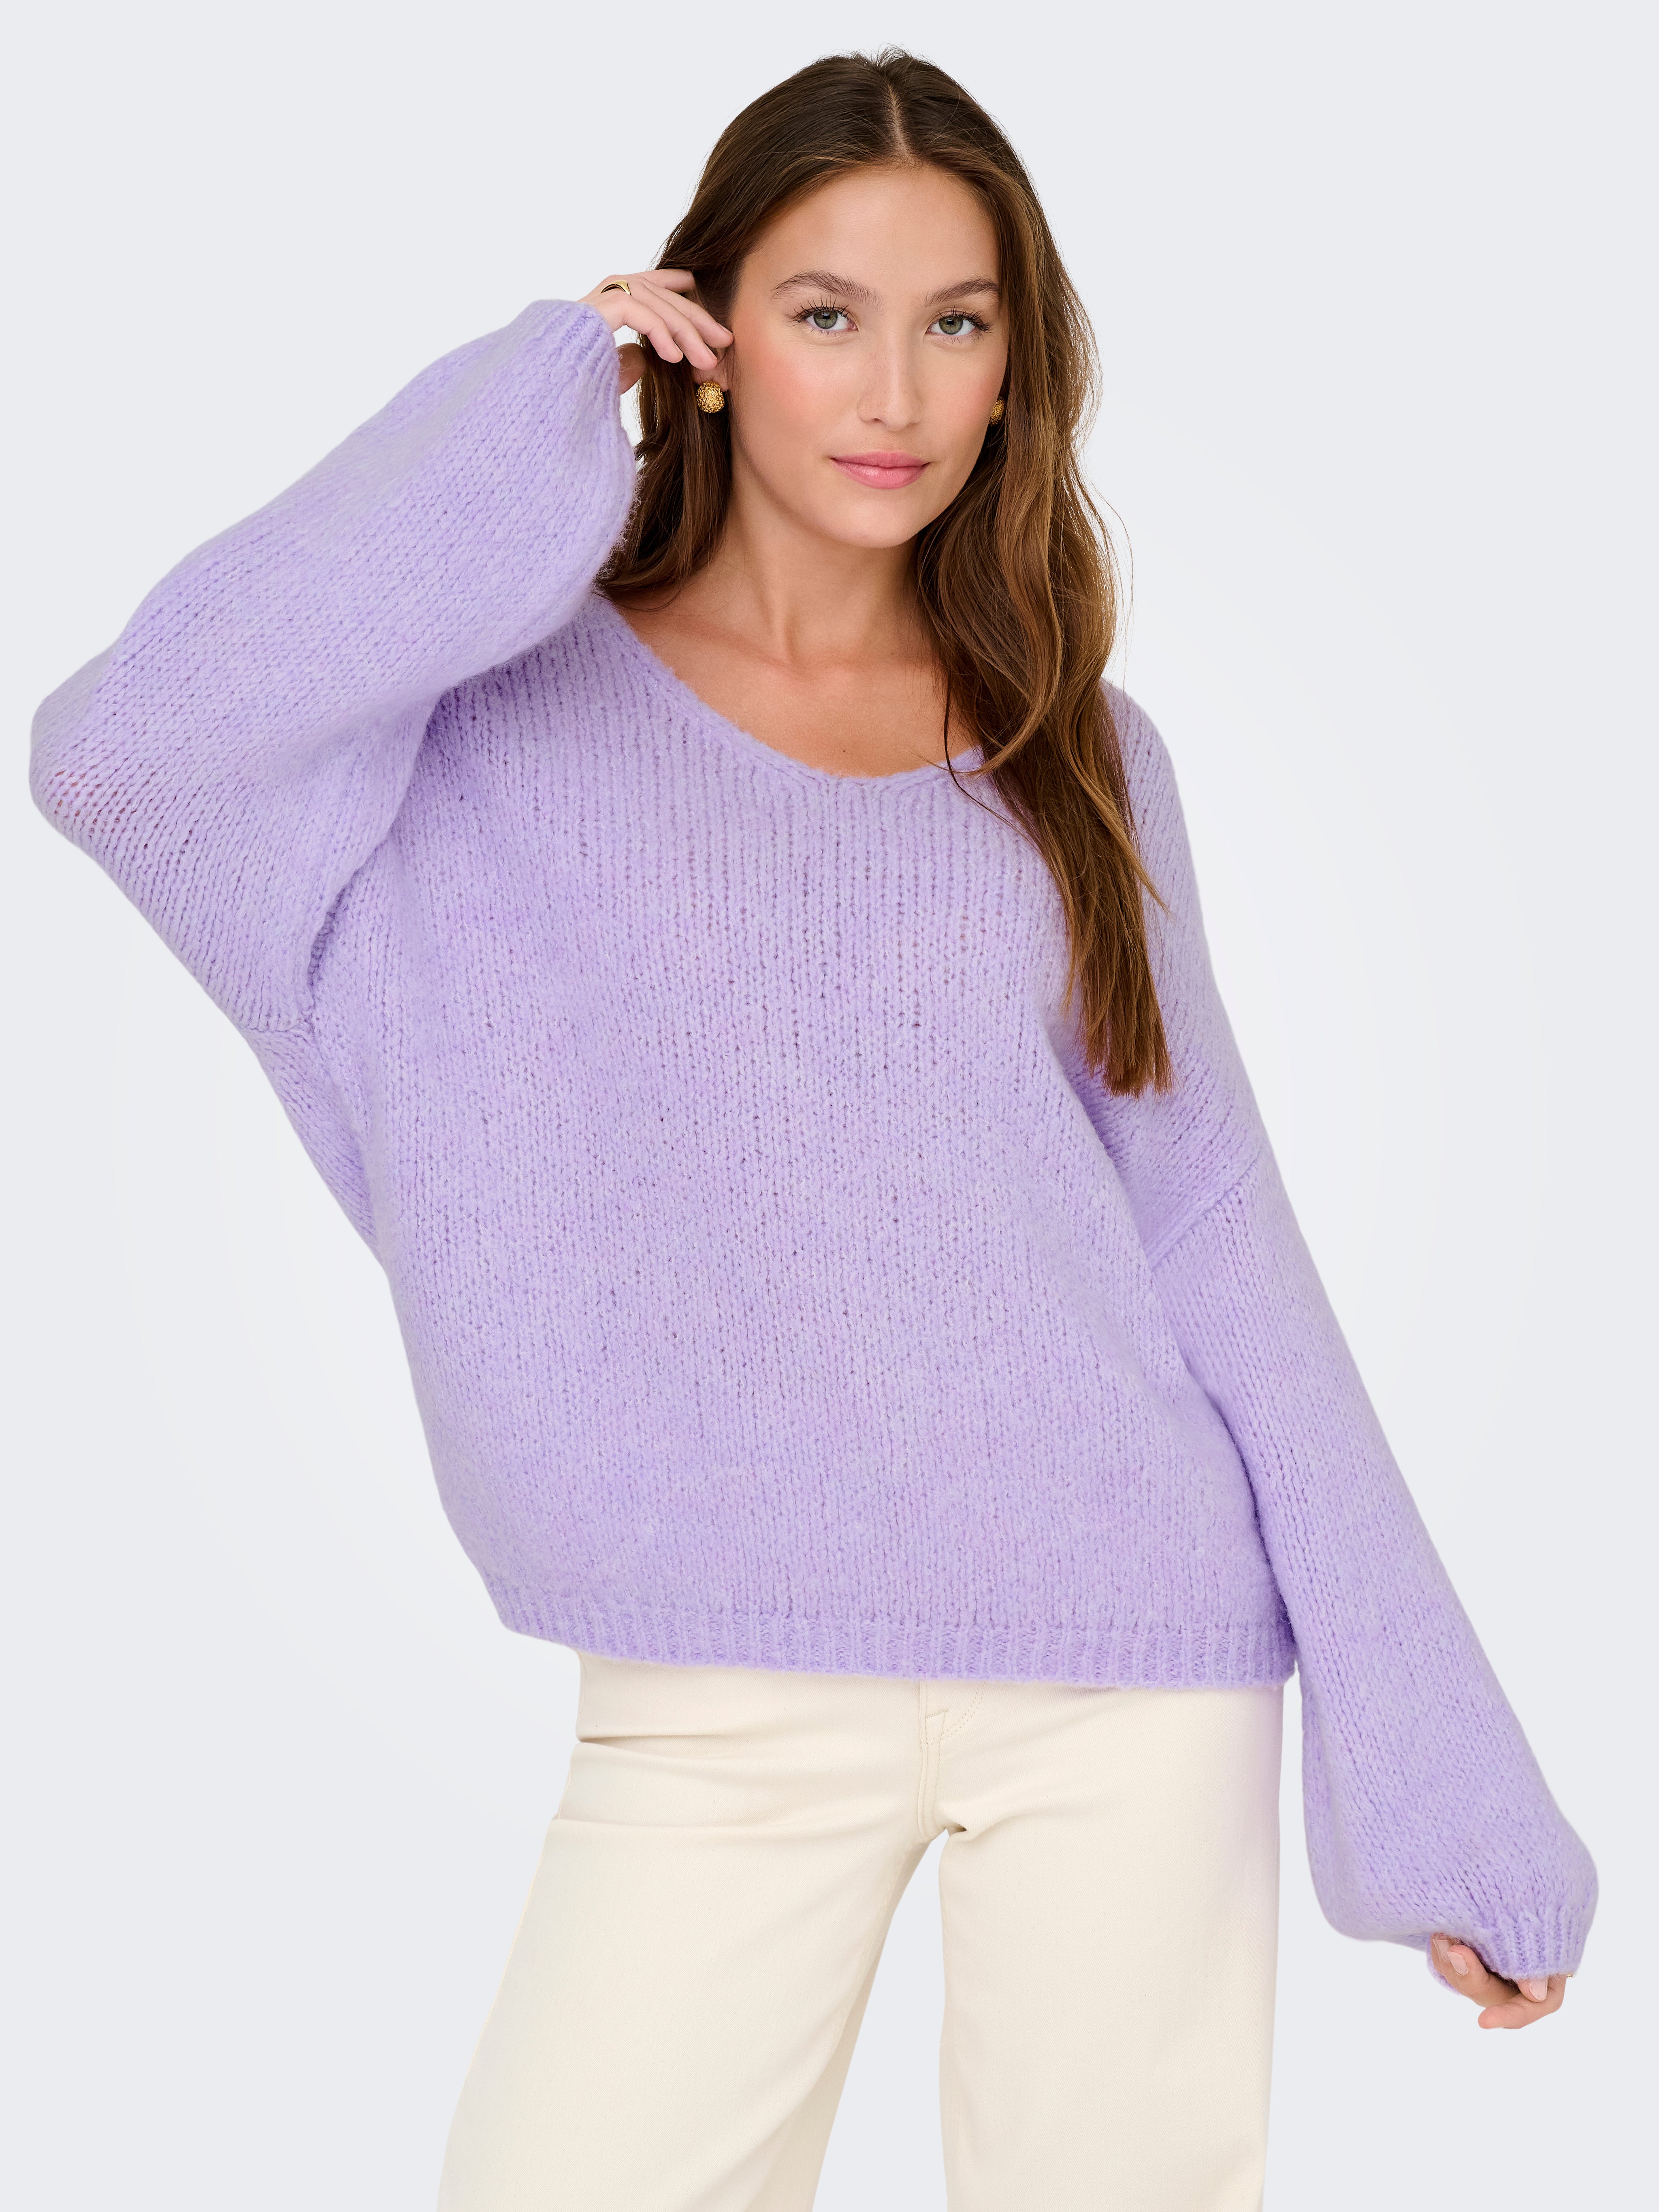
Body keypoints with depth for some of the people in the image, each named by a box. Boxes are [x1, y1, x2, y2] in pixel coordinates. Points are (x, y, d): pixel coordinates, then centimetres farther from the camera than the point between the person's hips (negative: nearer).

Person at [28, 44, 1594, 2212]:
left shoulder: (1075, 753, 9)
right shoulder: (518, 701, 1)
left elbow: (1211, 1229, 7)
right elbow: (121, 751, -18)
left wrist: (1438, 1777, 3)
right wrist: (533, 410, -10)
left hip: (1139, 1668, 2)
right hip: (724, 1699, -1)